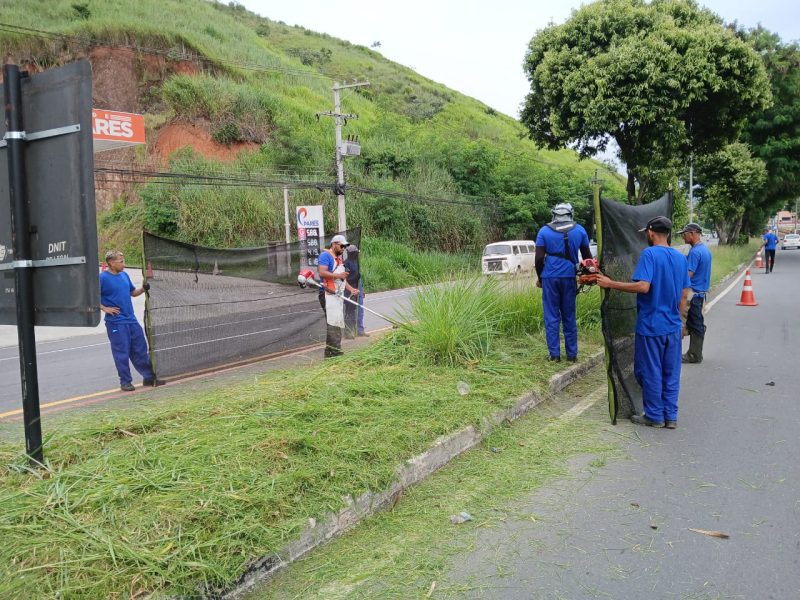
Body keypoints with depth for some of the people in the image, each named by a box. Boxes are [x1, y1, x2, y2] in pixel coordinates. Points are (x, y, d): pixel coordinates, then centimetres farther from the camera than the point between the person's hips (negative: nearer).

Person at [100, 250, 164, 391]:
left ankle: (149, 377, 19)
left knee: (141, 350, 11)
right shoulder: (103, 278, -11)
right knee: (122, 353, 1)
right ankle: (125, 382, 12)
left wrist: (144, 288, 2)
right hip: (116, 323, -6)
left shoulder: (124, 275, 10)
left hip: (131, 320, 7)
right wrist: (104, 308, -15)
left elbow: (133, 292, 20)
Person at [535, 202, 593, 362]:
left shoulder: (544, 231, 1)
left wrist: (539, 277, 9)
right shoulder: (579, 230, 6)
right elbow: (587, 256, 12)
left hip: (550, 277, -2)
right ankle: (572, 354, 14)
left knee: (552, 317, 4)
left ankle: (555, 354, 3)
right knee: (569, 317, 10)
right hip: (569, 277, 2)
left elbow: (539, 258, -4)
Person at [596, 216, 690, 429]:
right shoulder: (680, 257, 7)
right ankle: (670, 416, 19)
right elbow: (685, 294, 11)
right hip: (673, 326, 6)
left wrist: (610, 284, -19)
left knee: (650, 372, 6)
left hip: (651, 325, -6)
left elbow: (643, 286, -25)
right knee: (671, 372, 12)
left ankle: (654, 416, 14)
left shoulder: (649, 254, -13)